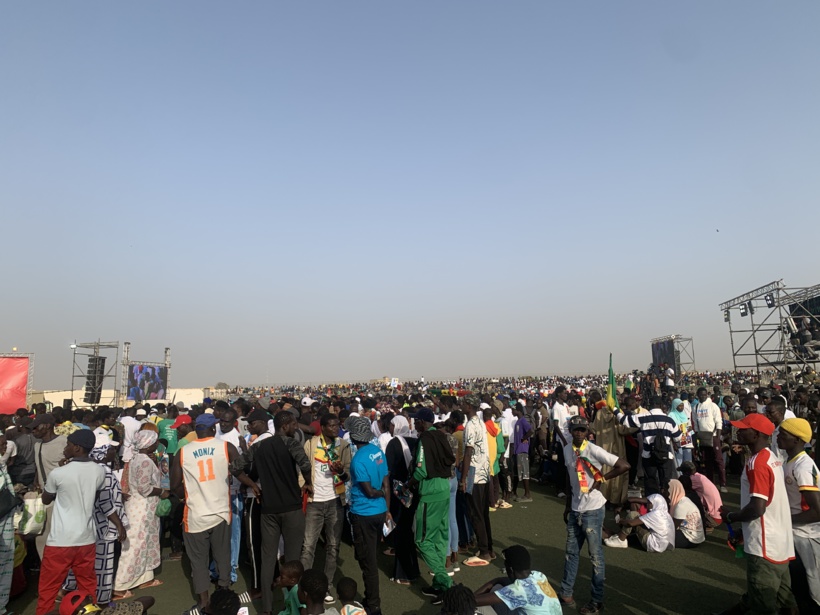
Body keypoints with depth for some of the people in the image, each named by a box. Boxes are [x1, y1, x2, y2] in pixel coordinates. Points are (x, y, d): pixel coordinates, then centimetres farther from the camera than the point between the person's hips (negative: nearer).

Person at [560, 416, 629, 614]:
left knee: (595, 555, 6)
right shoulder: (567, 450, 3)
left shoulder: (594, 450, -18)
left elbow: (624, 466, -23)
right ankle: (566, 594, 27)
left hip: (593, 510, -6)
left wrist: (601, 479, -16)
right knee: (571, 552, 15)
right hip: (575, 509, 6)